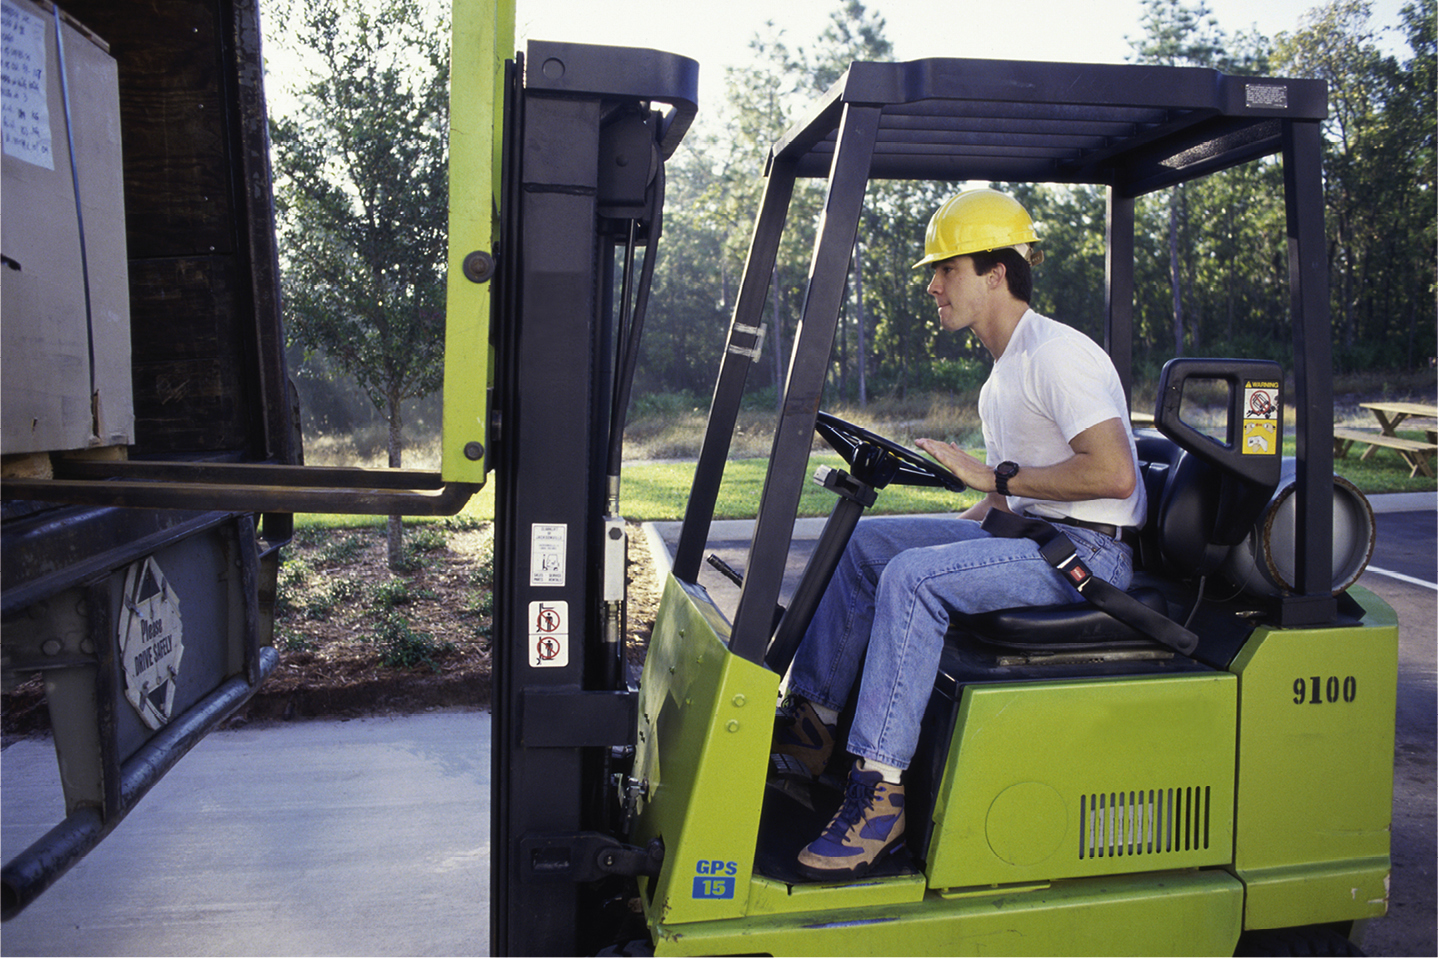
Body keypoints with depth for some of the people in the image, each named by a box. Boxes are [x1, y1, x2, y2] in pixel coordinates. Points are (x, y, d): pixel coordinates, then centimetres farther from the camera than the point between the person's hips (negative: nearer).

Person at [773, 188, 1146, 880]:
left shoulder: (1057, 352, -15)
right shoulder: (1007, 364, 16)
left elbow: (1113, 473, -26)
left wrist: (992, 476, -22)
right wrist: (970, 522, 6)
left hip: (1090, 552, -10)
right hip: (1030, 537, 10)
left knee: (911, 577, -29)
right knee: (865, 542, 3)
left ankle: (878, 795, -25)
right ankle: (811, 721, 5)